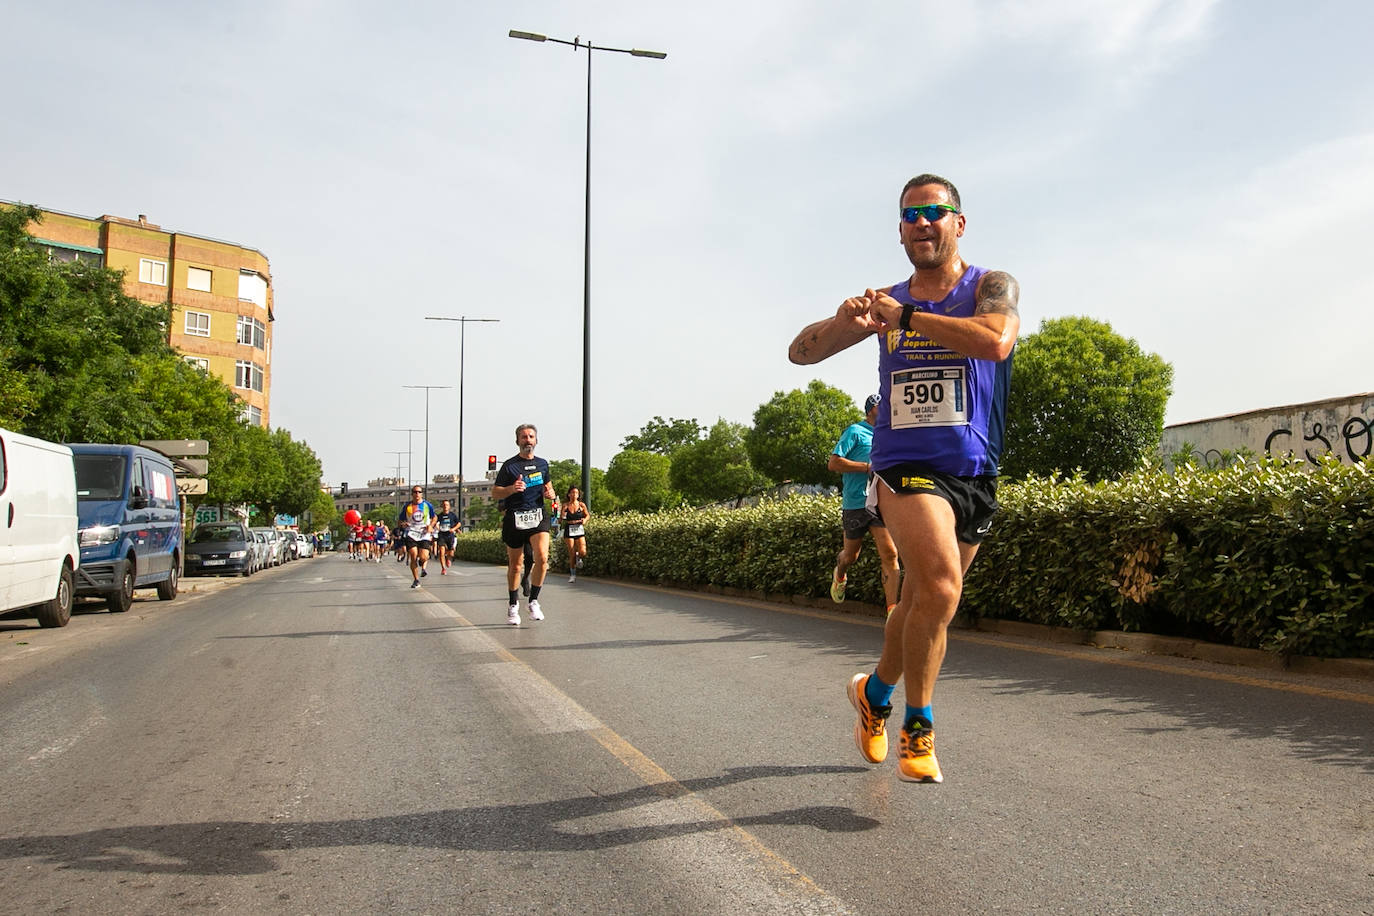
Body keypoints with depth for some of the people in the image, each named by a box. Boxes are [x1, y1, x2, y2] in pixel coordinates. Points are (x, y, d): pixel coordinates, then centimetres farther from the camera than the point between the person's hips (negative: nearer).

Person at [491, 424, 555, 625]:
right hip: (514, 518, -2)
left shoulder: (542, 464, 12)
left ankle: (533, 601, -3)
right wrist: (512, 488, -19)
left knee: (542, 557, -19)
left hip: (538, 516, 2)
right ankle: (513, 604, 25)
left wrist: (550, 492, 4)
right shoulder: (509, 465, 0)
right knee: (515, 565, 6)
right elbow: (495, 492, 0)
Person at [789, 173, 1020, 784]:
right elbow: (800, 352, 9)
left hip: (974, 474, 1)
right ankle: (918, 725, -5)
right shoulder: (886, 300, 9)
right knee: (940, 584, -23)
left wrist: (905, 318, -18)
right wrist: (843, 321, -13)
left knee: (922, 601, 12)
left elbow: (996, 341, -22)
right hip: (905, 466, -1)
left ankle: (875, 692, 39)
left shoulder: (992, 287, 2)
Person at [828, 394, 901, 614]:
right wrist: (869, 468, -15)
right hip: (855, 503, -4)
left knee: (889, 553, -11)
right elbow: (834, 463, -9)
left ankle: (893, 610, -14)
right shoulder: (855, 431, -2)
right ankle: (839, 575, 48)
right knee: (851, 555, 12)